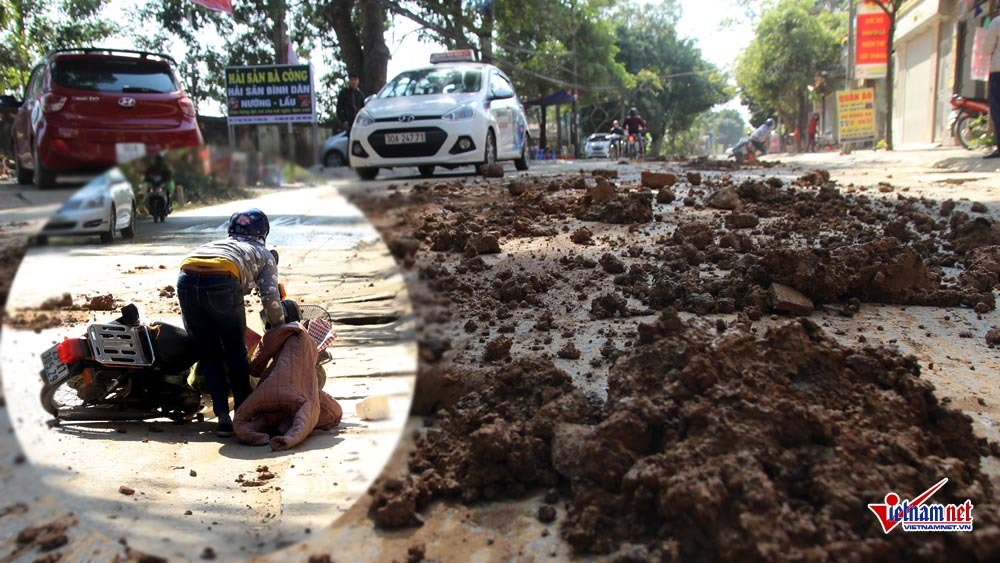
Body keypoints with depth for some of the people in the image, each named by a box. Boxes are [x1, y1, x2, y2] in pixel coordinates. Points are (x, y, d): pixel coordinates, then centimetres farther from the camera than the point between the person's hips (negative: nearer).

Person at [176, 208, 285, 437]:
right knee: (235, 349, 16)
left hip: (187, 279, 3)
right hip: (222, 282, -3)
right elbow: (270, 297, 13)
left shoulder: (215, 243, 40)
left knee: (209, 352, 15)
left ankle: (223, 416, 11)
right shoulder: (263, 254, 29)